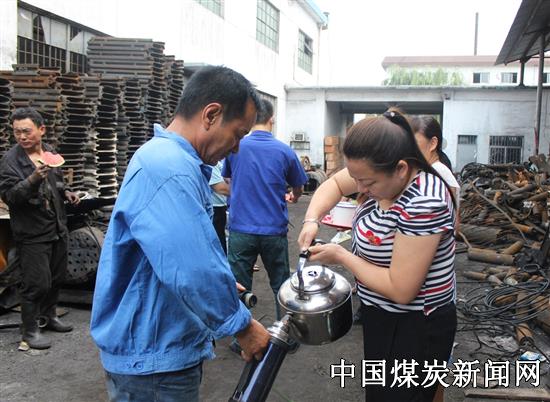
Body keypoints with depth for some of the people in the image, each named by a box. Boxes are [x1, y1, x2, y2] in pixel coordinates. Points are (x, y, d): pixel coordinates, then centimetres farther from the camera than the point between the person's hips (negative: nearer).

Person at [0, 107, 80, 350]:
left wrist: (65, 193, 4)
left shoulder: (50, 152, 6)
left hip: (57, 227, 7)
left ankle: (48, 316, 36)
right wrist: (34, 178, -34)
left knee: (57, 277, 17)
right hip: (32, 233, -7)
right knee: (36, 283, -4)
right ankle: (29, 330, 13)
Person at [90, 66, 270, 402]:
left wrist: (219, 282, 18)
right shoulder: (169, 171, -28)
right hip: (153, 357, -10)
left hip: (167, 345, 10)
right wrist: (244, 327, -19)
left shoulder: (167, 157, 8)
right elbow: (194, 274, -32)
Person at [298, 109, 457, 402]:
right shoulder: (383, 173, -8)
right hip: (382, 315, 8)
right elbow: (334, 184, 10)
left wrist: (341, 256, -19)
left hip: (414, 329, -8)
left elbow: (400, 290, -29)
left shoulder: (423, 204, -32)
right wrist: (311, 220, -8)